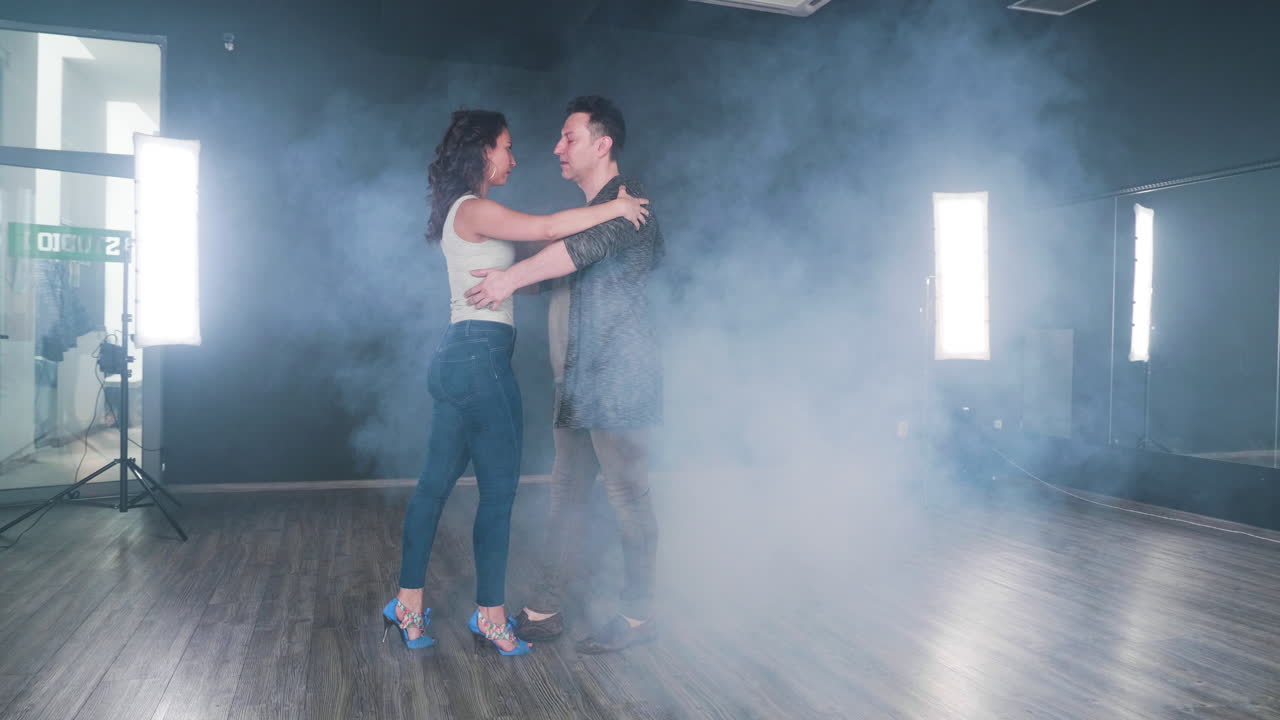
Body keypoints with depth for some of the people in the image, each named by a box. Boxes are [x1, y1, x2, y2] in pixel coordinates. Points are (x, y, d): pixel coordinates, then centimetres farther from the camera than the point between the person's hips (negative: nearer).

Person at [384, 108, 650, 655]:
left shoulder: (464, 213, 20)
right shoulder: (475, 210, -10)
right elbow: (547, 227, -24)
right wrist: (616, 207, -11)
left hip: (457, 356, 10)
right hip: (481, 355, -10)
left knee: (436, 482, 11)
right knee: (499, 489, -2)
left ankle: (409, 604, 19)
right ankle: (490, 615, 8)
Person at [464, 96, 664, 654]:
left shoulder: (627, 201, -6)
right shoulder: (585, 212, 22)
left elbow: (586, 248, -23)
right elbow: (560, 269, 31)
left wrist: (513, 277, -24)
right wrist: (507, 280, 22)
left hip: (617, 377, -9)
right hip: (578, 380, 9)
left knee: (627, 494, -1)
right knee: (567, 493, 11)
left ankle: (638, 615, 12)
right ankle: (546, 609, 19)